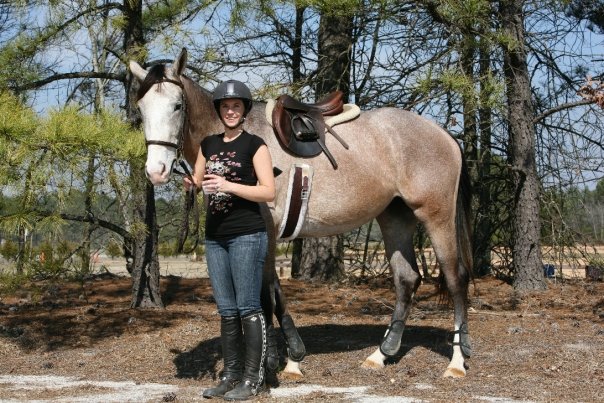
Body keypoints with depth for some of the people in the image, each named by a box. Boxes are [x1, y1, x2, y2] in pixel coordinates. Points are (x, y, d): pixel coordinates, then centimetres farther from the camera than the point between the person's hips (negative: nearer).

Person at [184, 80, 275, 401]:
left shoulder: (255, 145, -4)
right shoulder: (208, 144, 13)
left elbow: (269, 192, -11)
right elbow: (196, 183, 19)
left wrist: (228, 185, -21)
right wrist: (187, 181, -5)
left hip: (247, 236, -6)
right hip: (215, 238, 6)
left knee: (247, 308, -3)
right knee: (226, 310, 10)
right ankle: (231, 374, 19)